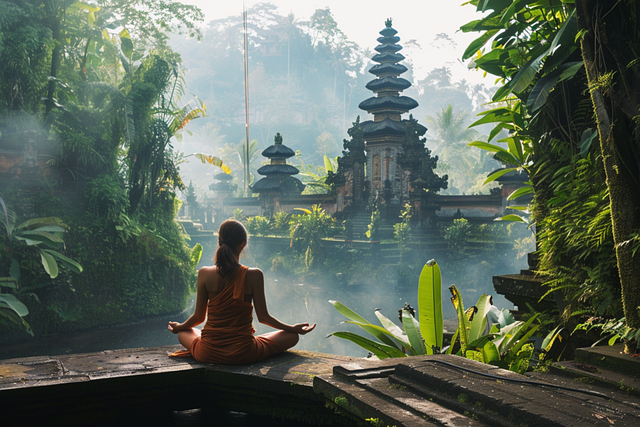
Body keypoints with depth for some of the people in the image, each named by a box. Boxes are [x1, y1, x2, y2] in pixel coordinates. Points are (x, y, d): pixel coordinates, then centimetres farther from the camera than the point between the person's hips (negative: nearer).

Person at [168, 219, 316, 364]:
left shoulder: (204, 274, -8)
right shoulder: (253, 275, -14)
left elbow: (198, 317, 1)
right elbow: (263, 317, -6)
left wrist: (178, 327, 24)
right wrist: (293, 328, 11)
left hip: (207, 353, 3)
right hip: (242, 354, -3)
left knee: (183, 332, 35)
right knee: (292, 336, 15)